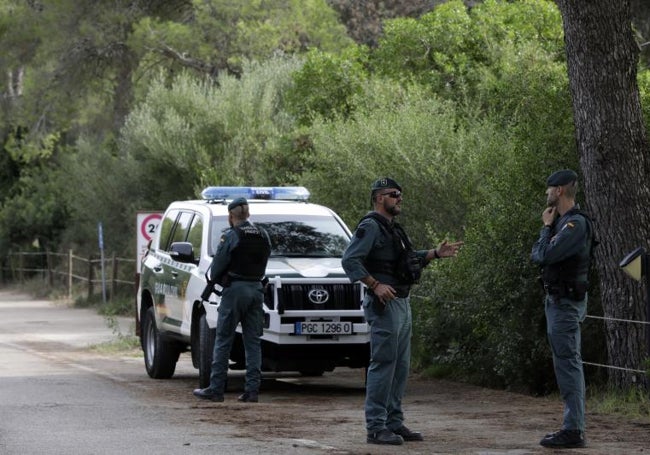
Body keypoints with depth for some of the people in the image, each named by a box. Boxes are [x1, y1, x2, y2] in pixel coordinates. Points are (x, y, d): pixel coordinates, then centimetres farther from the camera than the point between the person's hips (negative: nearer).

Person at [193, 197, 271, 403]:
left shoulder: (231, 236, -8)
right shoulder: (263, 236, 9)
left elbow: (217, 268, -6)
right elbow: (262, 265, 13)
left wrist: (215, 279, 13)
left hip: (235, 289, -5)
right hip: (257, 289, 5)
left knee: (223, 341, -1)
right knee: (253, 342, 6)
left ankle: (216, 389, -2)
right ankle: (252, 390, 1)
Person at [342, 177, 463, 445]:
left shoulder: (392, 229, 19)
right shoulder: (370, 227, -11)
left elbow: (409, 259, 31)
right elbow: (350, 260, -20)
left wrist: (436, 253, 19)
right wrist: (375, 285, -24)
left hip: (402, 303, 10)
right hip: (384, 304, -10)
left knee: (400, 366, 11)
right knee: (383, 364, -10)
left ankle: (394, 423, 17)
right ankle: (376, 428, -10)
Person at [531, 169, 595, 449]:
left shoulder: (575, 224, -17)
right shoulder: (562, 221, 14)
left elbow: (545, 256, -22)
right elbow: (537, 256, 16)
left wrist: (546, 227, -9)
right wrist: (548, 227, 6)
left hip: (566, 302, -11)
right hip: (557, 300, 11)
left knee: (568, 363, -10)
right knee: (566, 363, 12)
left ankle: (574, 430, -11)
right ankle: (573, 426, 16)